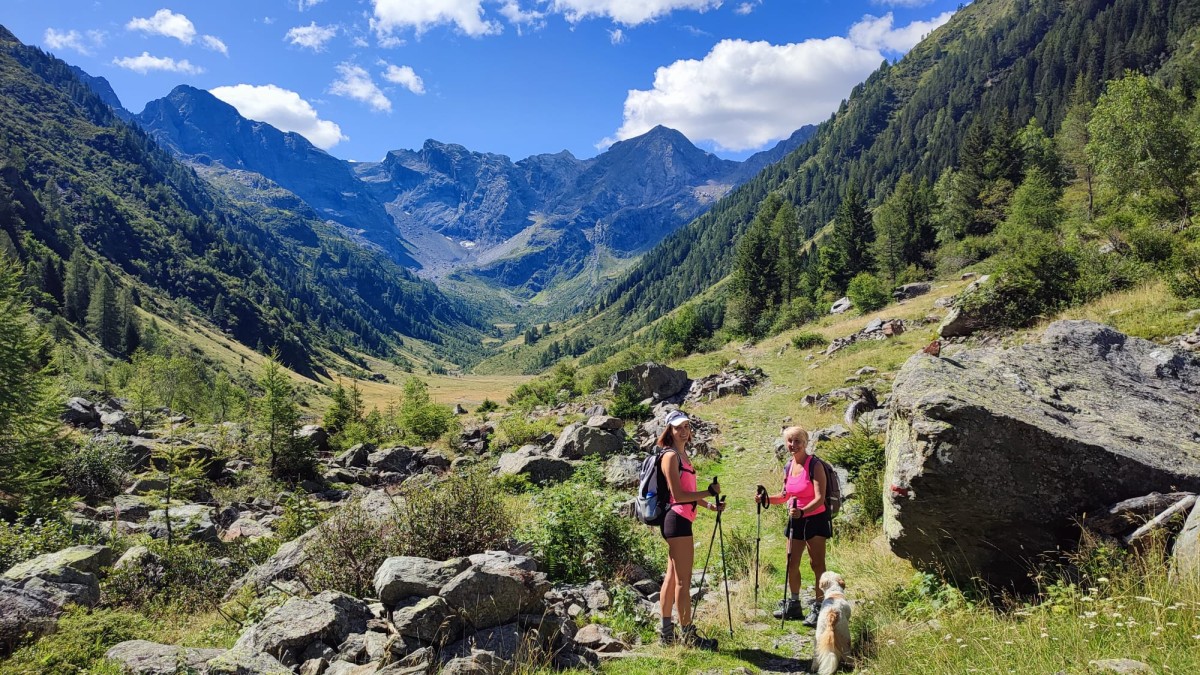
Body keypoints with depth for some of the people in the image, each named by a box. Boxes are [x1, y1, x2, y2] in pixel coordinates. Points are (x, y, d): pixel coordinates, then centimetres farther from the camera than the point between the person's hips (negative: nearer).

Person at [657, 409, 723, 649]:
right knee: (683, 580, -4)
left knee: (672, 577, 13)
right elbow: (678, 495, -17)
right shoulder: (670, 456, -12)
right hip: (677, 521, -10)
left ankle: (667, 632, 21)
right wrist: (709, 492, -13)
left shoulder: (682, 455, 17)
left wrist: (708, 505, 10)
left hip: (680, 521, 10)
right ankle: (688, 635, 2)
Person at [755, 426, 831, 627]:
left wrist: (802, 511, -37)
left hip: (815, 519, -7)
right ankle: (793, 604, 25)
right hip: (796, 520, 7)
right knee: (792, 563, 11)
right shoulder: (789, 466, 6)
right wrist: (766, 499, 0)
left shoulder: (815, 466, -14)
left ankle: (818, 608, 2)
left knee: (817, 563, -4)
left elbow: (820, 498, -22)